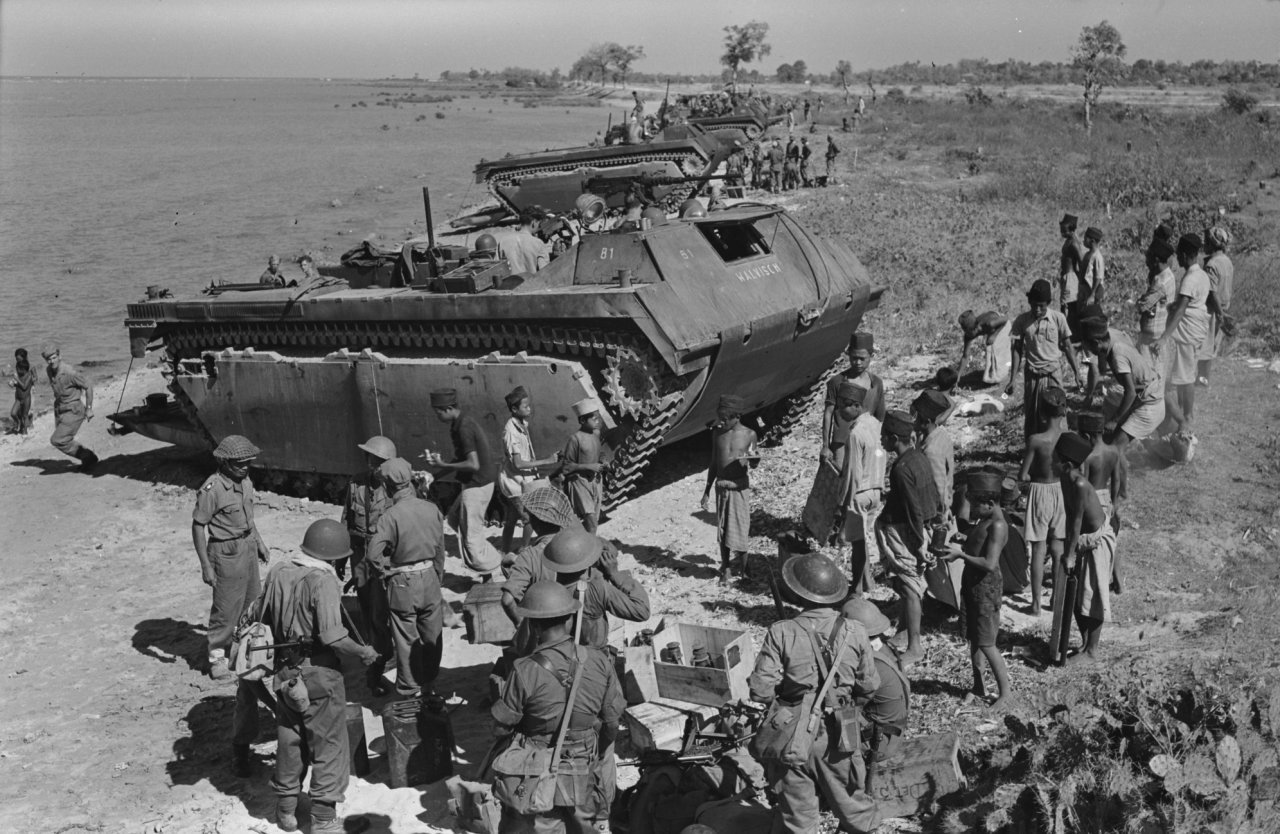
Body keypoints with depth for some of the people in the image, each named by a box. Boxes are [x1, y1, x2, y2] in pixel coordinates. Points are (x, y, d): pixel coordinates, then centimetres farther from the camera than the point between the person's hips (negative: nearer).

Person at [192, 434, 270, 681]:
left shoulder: (245, 482, 2)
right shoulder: (212, 489, -22)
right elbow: (198, 527, -18)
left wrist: (259, 543, 19)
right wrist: (205, 565, -19)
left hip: (248, 547, 8)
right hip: (226, 552, -8)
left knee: (252, 601, 17)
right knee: (226, 606, -1)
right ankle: (217, 658, 13)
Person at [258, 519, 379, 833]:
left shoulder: (277, 573, -3)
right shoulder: (322, 581, -23)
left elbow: (264, 615, 9)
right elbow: (332, 636, -27)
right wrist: (362, 652, -13)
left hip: (286, 670, 7)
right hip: (320, 672, -6)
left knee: (290, 738, 20)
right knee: (329, 743, 7)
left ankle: (286, 808, 32)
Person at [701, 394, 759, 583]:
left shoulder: (749, 435, -6)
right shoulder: (717, 433, 2)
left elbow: (753, 462, 4)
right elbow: (714, 463, 11)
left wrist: (751, 461, -21)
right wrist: (707, 491, 12)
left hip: (740, 487, -3)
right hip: (721, 487, 3)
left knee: (740, 528, 1)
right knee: (722, 529, 6)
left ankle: (742, 566, 20)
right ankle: (725, 568, 18)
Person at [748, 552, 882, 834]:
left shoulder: (781, 633, -17)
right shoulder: (855, 632, -11)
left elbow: (760, 690, -17)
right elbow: (869, 686, -3)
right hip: (838, 736, 1)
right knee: (851, 802, 21)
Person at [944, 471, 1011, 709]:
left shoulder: (997, 525, -21)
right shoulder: (985, 520, 9)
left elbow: (989, 563, -27)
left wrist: (960, 555, -21)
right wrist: (959, 539, 8)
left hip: (987, 587, -10)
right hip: (973, 584, 10)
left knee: (986, 644, -3)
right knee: (973, 639, 16)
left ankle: (1004, 693, 10)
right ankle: (978, 687, 29)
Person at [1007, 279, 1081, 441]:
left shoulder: (1058, 318, -5)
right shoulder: (1022, 320, -4)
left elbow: (1067, 346, 4)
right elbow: (1017, 350, 2)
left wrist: (1077, 373, 3)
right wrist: (1013, 379, 0)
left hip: (1053, 372, -1)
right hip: (1032, 374, 1)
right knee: (1031, 415, 5)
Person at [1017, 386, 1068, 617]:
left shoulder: (1035, 440, -22)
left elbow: (1022, 477, -13)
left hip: (1040, 492, -3)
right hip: (1062, 490, 4)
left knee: (1038, 549, 5)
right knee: (1058, 548, 17)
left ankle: (1036, 603, 9)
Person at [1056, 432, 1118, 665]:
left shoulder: (1079, 484, -29)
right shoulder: (1066, 480, -3)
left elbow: (1077, 521, -24)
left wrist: (1070, 554, -18)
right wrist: (1068, 548, 6)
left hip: (1097, 542, -9)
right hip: (1083, 541, 9)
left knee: (1091, 598, 1)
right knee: (1075, 594, 15)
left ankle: (1091, 651, 14)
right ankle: (1085, 642, 30)